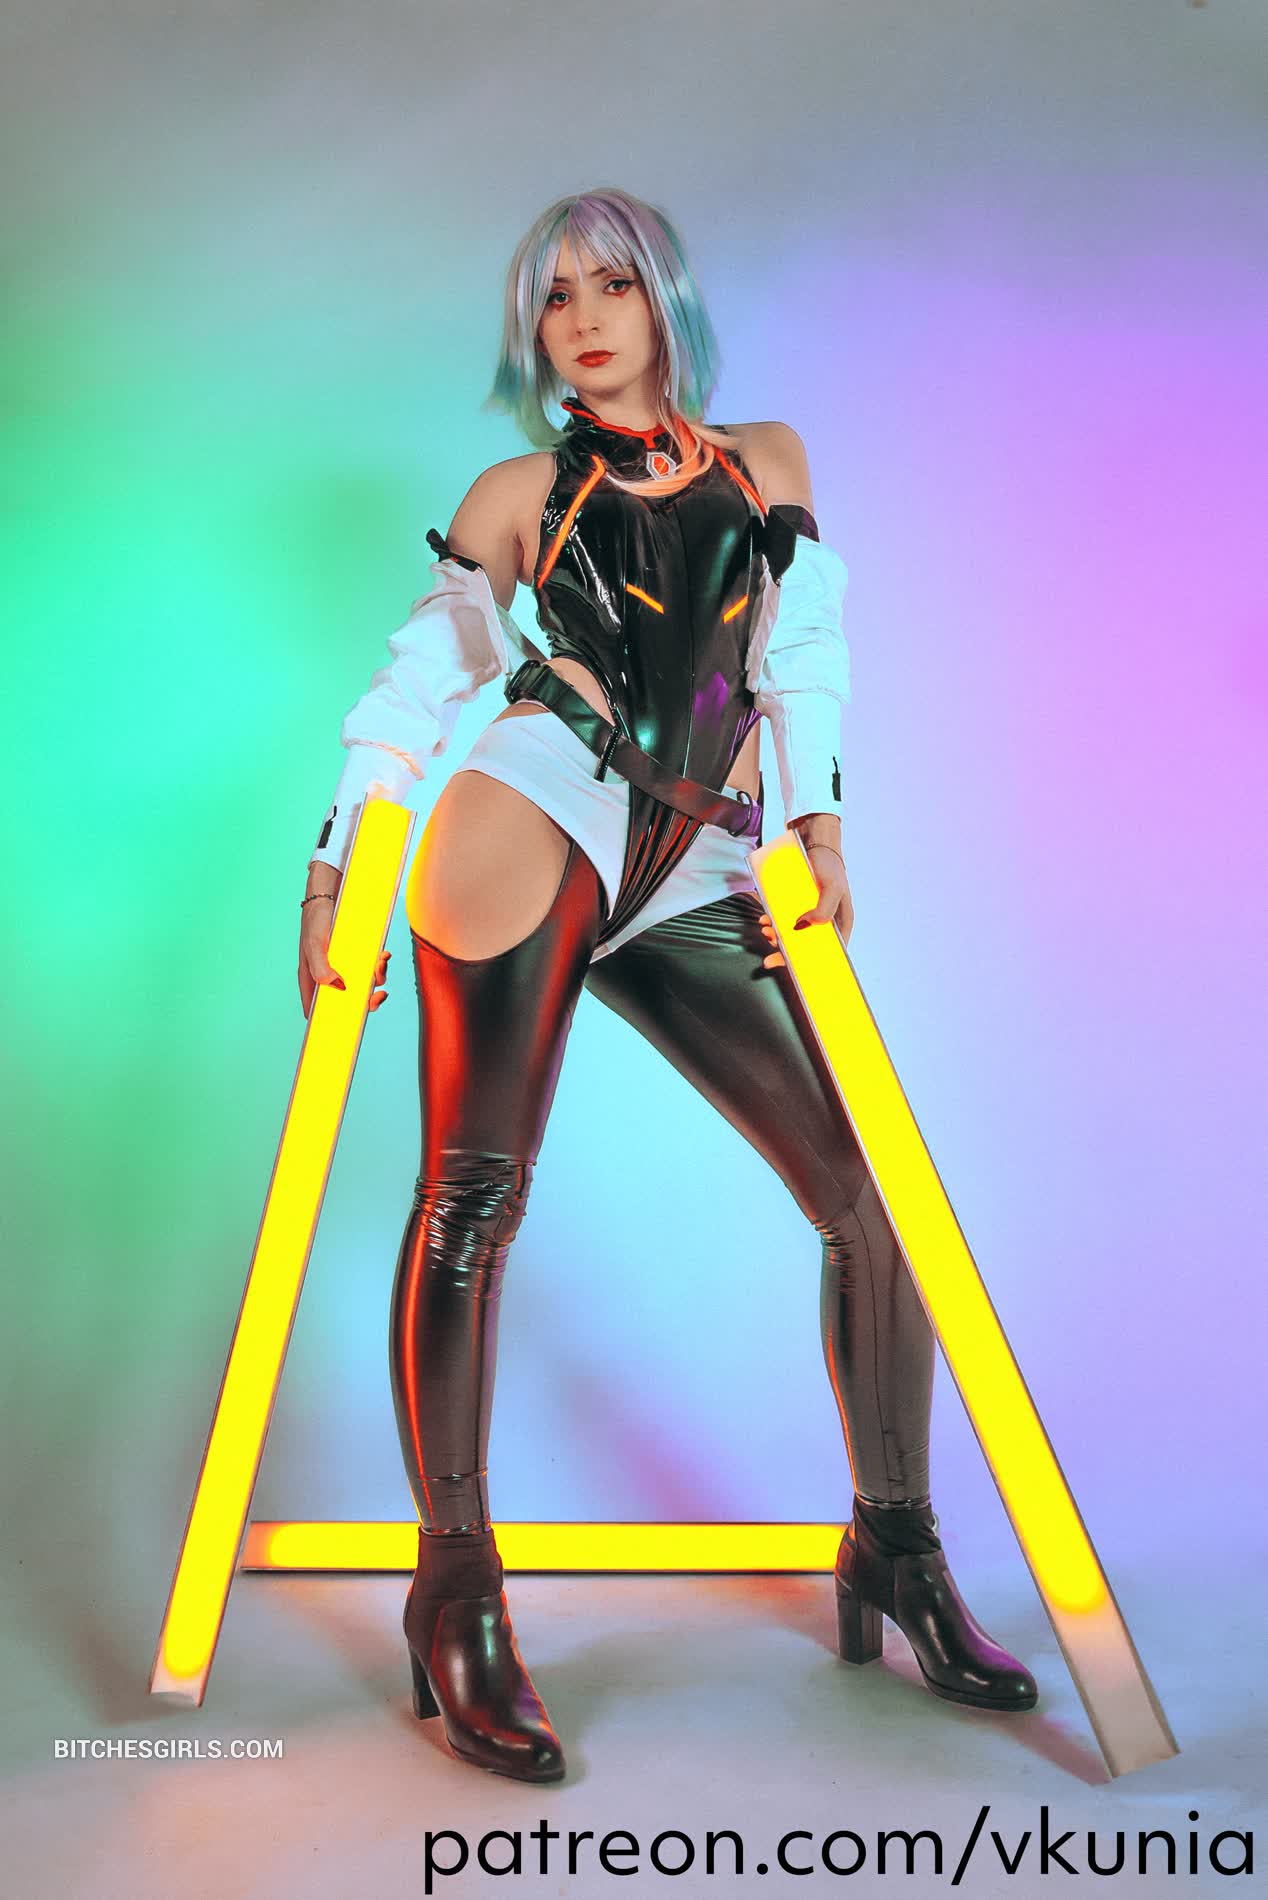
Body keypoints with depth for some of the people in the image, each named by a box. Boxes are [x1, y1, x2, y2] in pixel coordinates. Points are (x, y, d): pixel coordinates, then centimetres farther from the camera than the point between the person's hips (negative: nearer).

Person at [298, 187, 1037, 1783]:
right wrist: (331, 868, 2)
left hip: (691, 883, 3)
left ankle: (893, 1551, 11)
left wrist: (819, 828, -2)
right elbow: (417, 682, 9)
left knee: (873, 1191, -5)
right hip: (529, 841, -2)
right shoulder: (520, 495, 12)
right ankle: (456, 1592, 3)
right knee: (472, 1199, -10)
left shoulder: (766, 462, 19)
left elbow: (804, 655, 12)